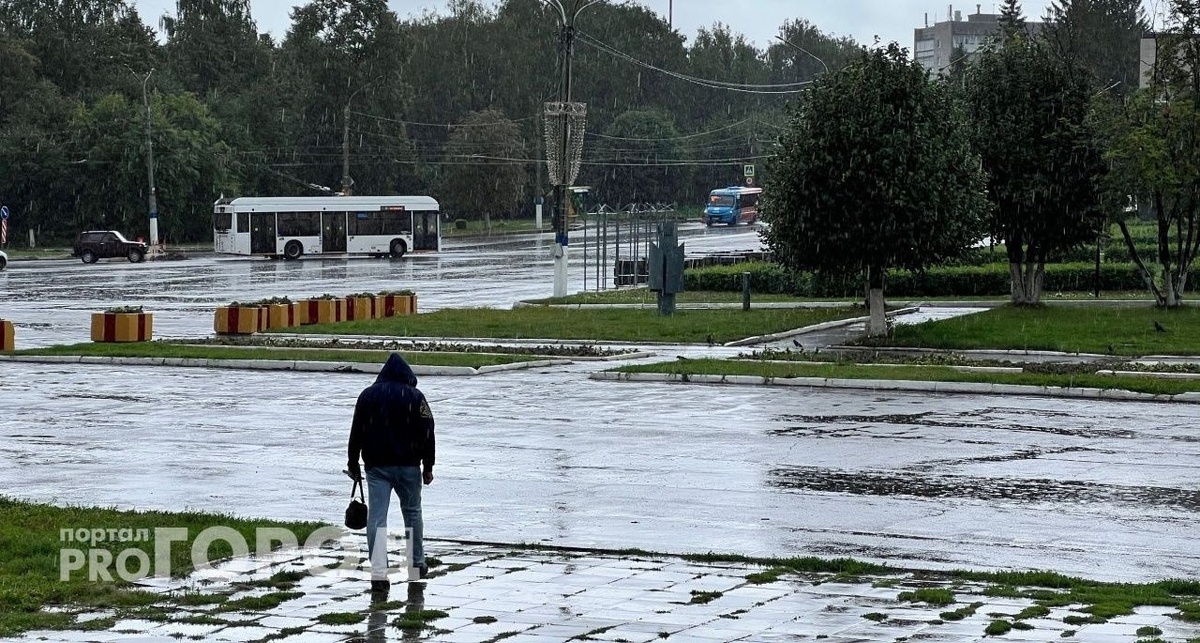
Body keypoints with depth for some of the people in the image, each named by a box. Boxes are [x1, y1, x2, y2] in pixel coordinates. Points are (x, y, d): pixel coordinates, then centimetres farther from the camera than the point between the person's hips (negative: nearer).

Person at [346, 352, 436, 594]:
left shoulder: (367, 395, 5)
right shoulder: (415, 396, -1)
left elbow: (356, 433, 7)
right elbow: (426, 433, -4)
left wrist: (353, 465, 14)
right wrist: (428, 467, 1)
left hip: (376, 466, 1)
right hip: (408, 465, -1)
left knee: (377, 517, -3)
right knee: (412, 512, 16)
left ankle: (379, 574, -13)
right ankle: (417, 564, 27)